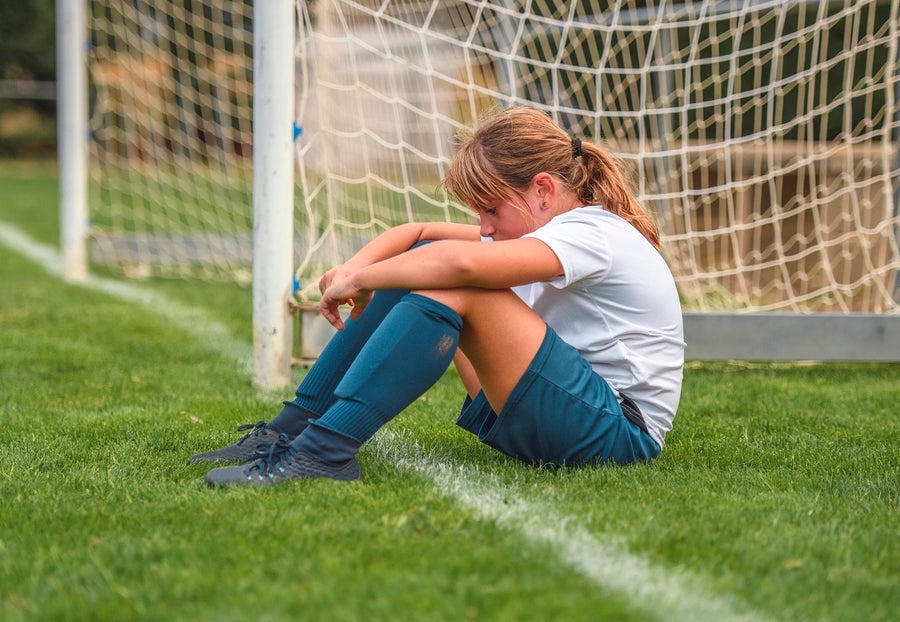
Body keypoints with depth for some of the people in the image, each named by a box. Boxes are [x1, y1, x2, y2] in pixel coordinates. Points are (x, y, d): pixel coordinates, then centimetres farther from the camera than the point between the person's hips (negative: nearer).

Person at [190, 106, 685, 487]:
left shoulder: (595, 234, -17)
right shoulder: (546, 226, 14)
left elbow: (462, 262, -34)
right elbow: (418, 234, 11)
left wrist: (358, 279, -21)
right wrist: (357, 268, -10)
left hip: (619, 430, -10)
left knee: (451, 287, -26)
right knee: (421, 264, 4)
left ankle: (326, 449, -32)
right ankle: (294, 429, 0)